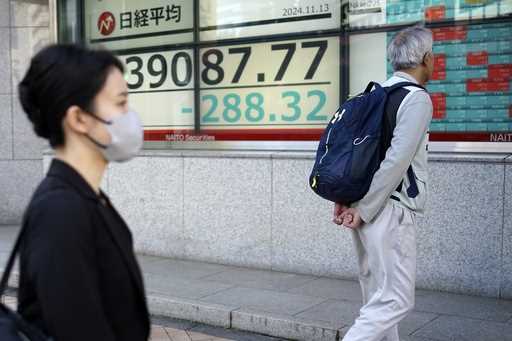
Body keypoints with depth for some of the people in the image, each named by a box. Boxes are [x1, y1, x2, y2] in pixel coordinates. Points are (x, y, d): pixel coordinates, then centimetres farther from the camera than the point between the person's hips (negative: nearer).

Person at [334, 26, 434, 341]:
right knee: (397, 300, -3)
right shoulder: (417, 99, -10)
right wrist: (364, 209, -15)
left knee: (378, 297, 16)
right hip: (390, 210, -8)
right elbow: (396, 161, -18)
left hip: (369, 207, 9)